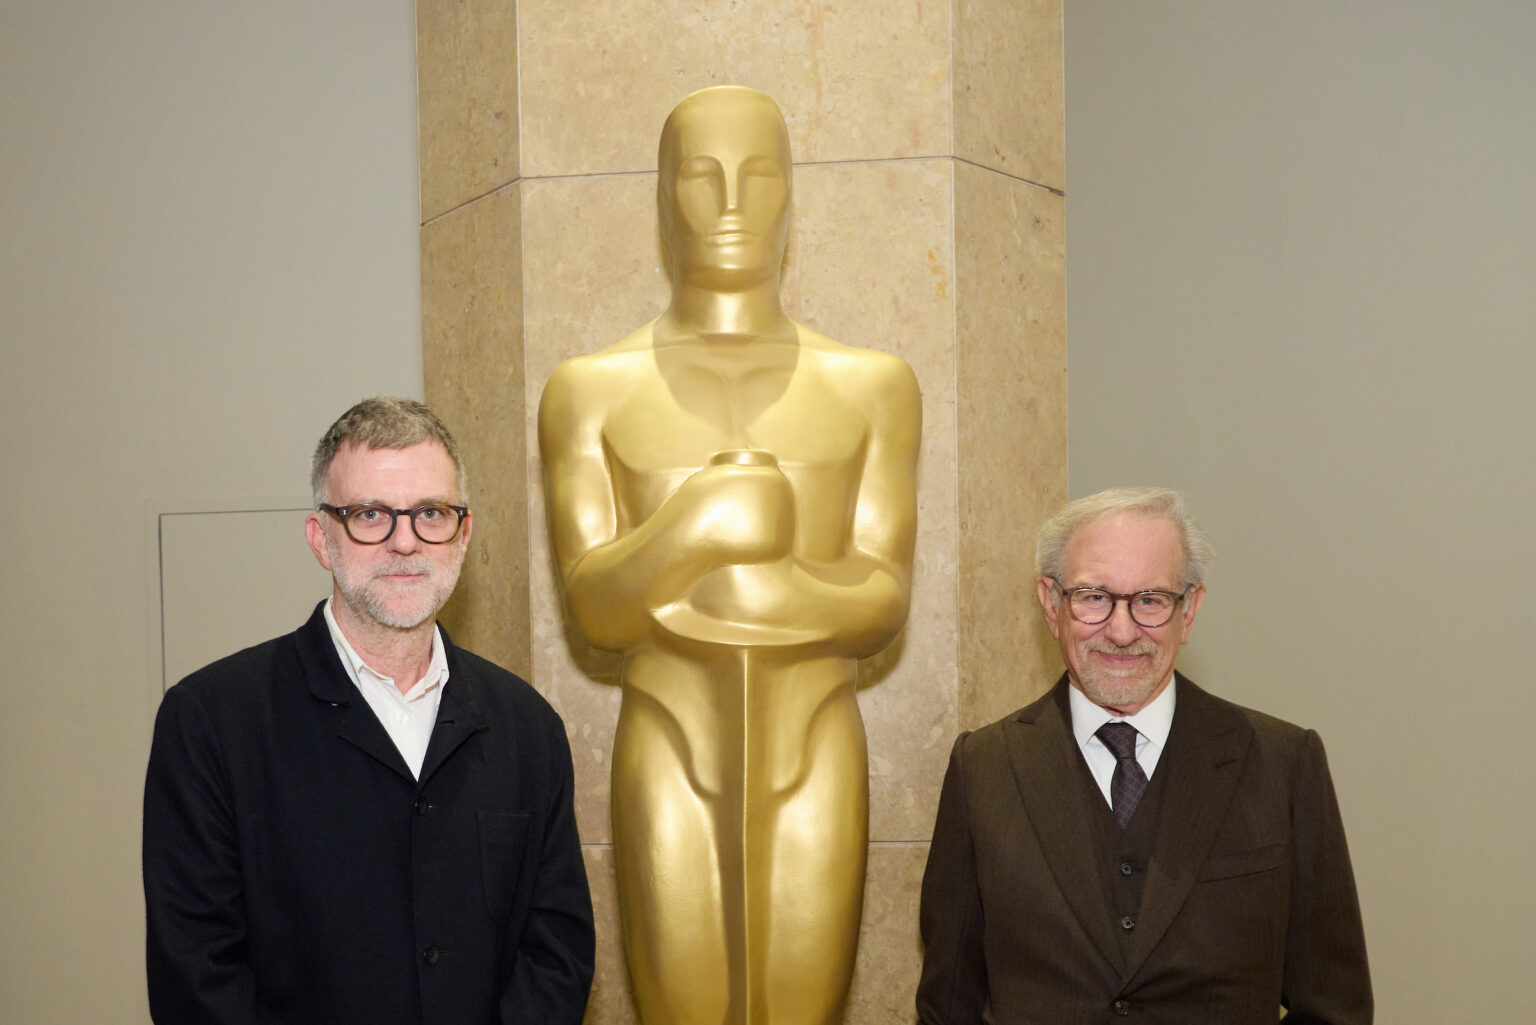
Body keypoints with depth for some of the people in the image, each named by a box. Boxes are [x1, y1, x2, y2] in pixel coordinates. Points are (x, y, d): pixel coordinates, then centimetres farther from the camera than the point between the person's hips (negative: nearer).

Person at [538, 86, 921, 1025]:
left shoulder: (872, 385, 4)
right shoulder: (592, 390, 2)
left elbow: (884, 605, -4)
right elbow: (594, 605, -9)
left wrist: (729, 589, -20)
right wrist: (695, 527, -30)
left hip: (814, 762, 1)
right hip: (672, 765, -1)